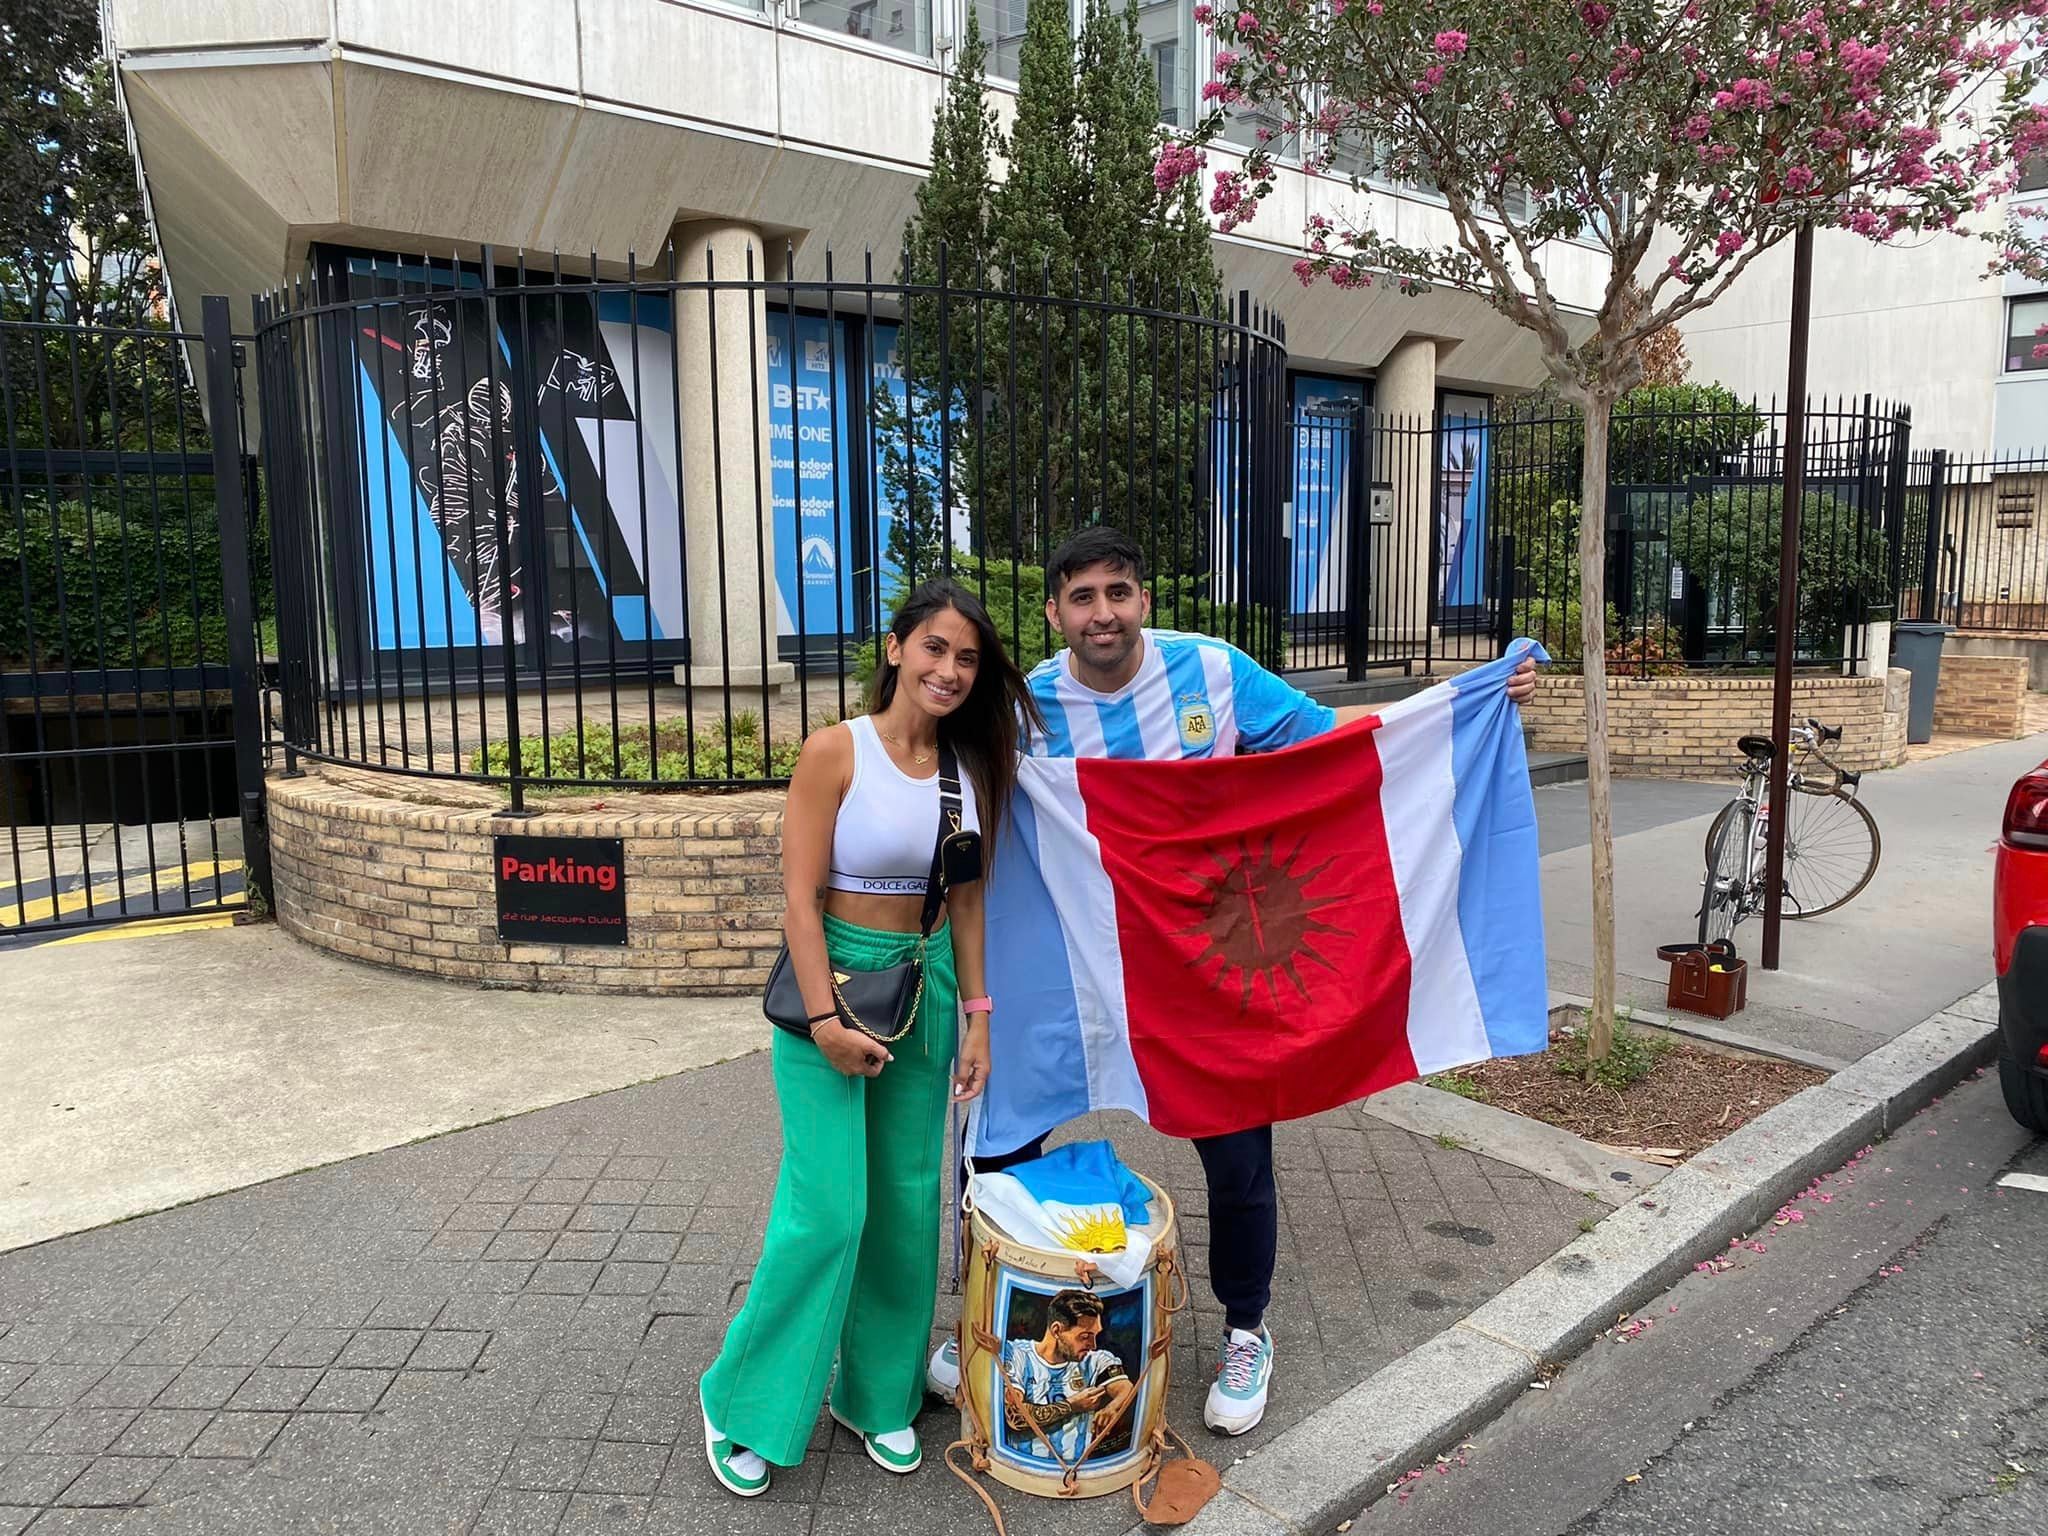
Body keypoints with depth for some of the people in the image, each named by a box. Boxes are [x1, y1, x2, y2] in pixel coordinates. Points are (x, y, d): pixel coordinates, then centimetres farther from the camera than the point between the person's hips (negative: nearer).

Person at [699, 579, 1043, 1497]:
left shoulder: (969, 766, 3)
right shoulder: (836, 751, -12)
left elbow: (966, 901, 8)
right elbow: (800, 896, -13)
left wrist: (975, 1016, 6)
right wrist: (825, 1020, -18)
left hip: (925, 987, 5)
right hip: (832, 978, -5)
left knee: (907, 1204, 11)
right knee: (828, 1208, -4)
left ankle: (876, 1394, 30)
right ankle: (745, 1402, 18)